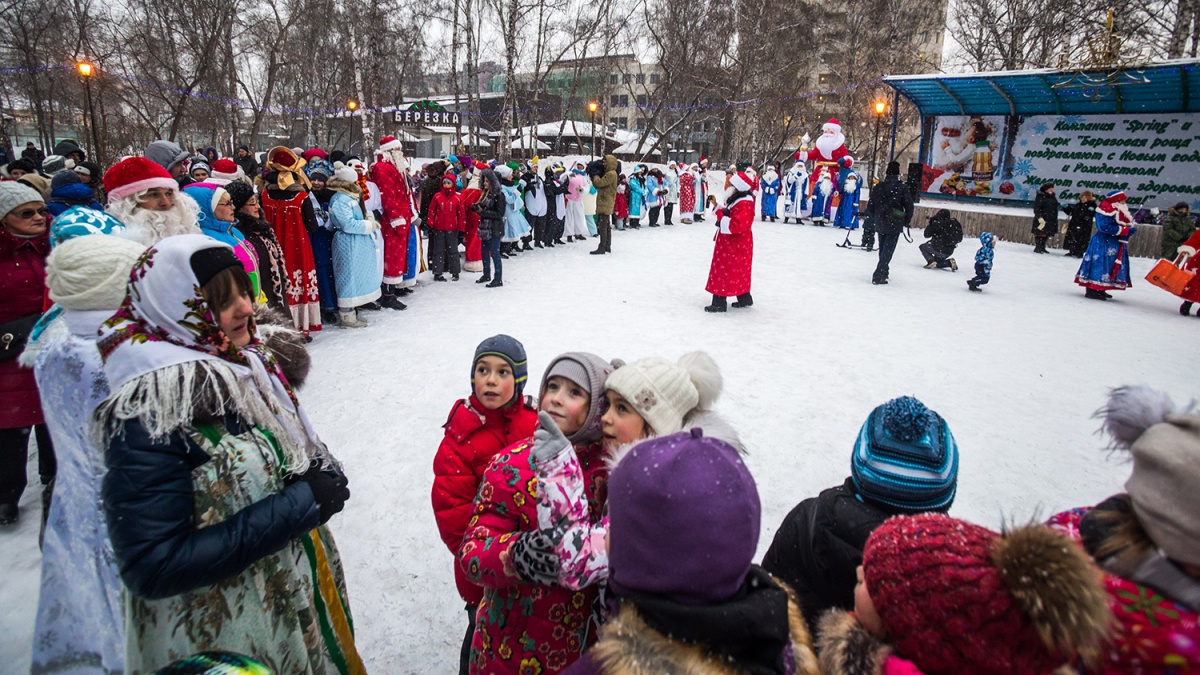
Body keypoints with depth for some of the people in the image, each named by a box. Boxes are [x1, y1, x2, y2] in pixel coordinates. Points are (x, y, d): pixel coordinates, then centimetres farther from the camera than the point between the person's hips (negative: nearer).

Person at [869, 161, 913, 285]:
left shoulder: (878, 187, 0)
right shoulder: (903, 188, -8)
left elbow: (871, 205, 4)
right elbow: (909, 206, -7)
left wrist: (874, 219, 17)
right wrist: (906, 222, 7)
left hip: (880, 223, 3)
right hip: (895, 224, -3)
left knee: (883, 248, 19)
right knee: (888, 250, -1)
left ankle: (884, 271, 33)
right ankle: (878, 276, -10)